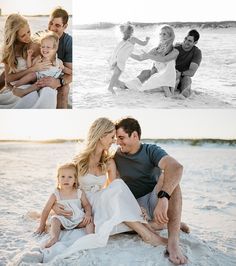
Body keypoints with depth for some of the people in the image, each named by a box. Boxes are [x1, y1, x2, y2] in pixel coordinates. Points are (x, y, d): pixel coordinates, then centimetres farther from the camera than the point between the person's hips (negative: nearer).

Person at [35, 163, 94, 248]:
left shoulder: (80, 193, -2)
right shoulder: (56, 195, -6)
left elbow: (87, 205, 7)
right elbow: (46, 210, 0)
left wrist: (88, 214, -16)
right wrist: (42, 226, 0)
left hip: (78, 220, 1)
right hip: (63, 220, -1)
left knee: (89, 219, -22)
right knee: (54, 220, -29)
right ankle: (54, 238, -46)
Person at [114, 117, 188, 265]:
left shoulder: (151, 151, -8)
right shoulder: (117, 157, 4)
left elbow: (177, 167, -29)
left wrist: (163, 198, -45)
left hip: (153, 201, -3)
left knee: (170, 178, -30)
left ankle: (173, 242, -38)